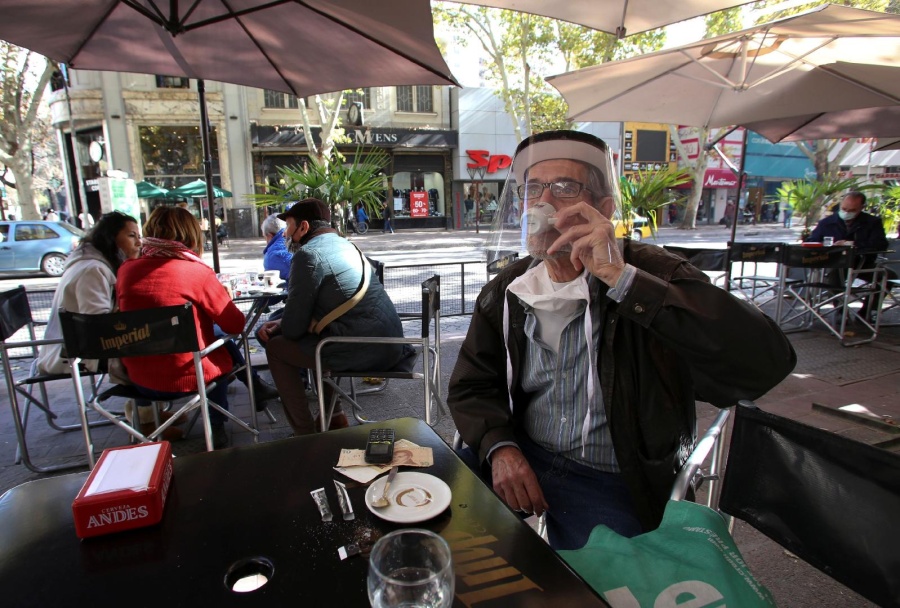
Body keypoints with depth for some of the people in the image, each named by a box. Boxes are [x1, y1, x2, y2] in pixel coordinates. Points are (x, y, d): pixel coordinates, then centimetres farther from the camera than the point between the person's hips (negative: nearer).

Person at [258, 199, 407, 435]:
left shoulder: (309, 253, -10)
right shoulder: (344, 244, 18)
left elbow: (294, 327, -8)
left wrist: (280, 329, 15)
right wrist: (280, 324, 20)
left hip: (364, 350, -9)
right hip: (390, 342, 9)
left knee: (276, 348, 9)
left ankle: (306, 435, 14)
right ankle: (334, 416, 31)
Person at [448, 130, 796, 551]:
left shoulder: (654, 275, -13)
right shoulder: (505, 292, 1)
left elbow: (766, 362, -28)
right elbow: (471, 385, 7)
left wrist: (622, 277, -34)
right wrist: (499, 447, -14)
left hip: (616, 484, -3)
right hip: (524, 459, 4)